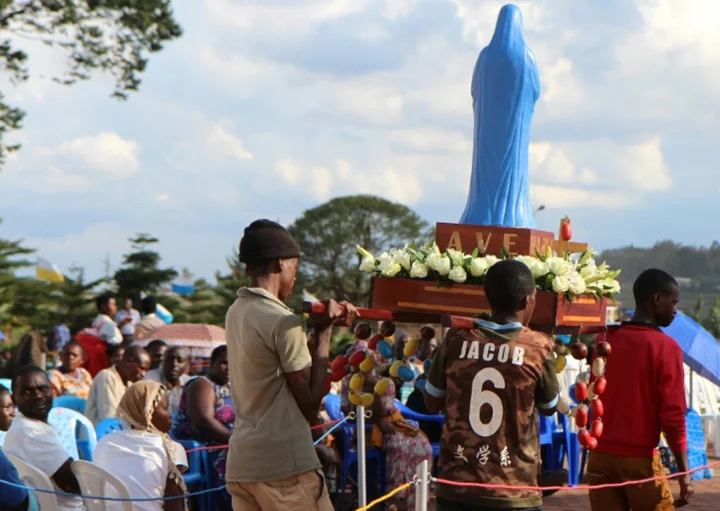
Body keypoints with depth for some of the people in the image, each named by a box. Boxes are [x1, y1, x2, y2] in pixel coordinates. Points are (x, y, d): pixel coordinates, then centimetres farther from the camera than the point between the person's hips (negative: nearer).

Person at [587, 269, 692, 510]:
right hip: (640, 459, -5)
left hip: (600, 456, 5)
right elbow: (673, 416, -13)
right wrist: (684, 473, -10)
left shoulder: (607, 341, 6)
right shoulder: (665, 347, -10)